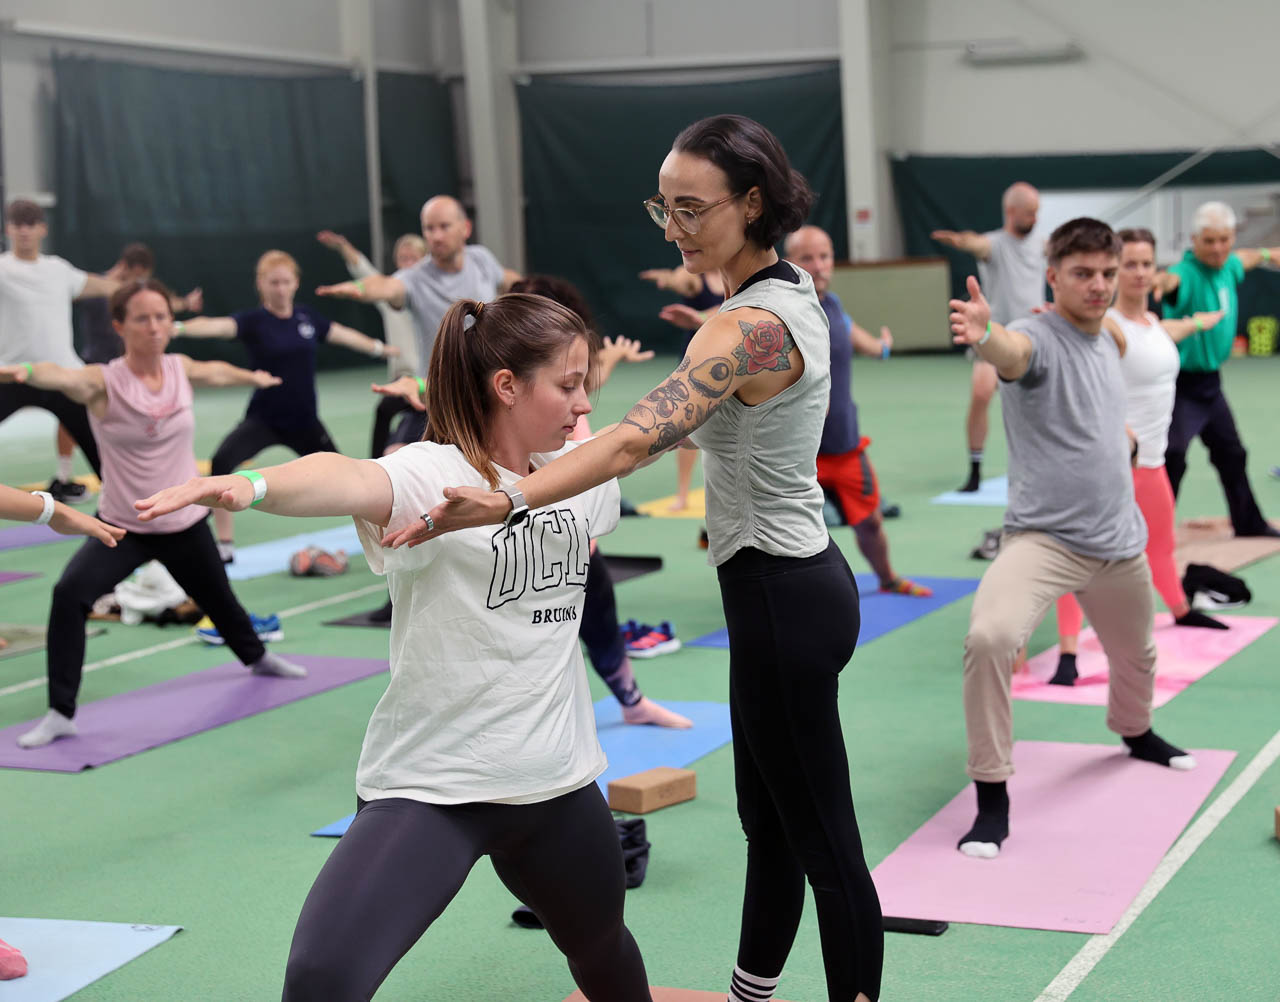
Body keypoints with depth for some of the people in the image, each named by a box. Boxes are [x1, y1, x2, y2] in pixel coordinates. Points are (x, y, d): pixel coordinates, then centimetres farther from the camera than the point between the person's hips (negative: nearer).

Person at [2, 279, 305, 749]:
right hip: (122, 528, -4)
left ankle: (257, 657, 58)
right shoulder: (104, 382, -20)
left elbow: (217, 372, 20)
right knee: (69, 594, -27)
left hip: (185, 525, 4)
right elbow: (63, 377, -43)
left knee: (218, 599, 24)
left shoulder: (181, 369, -4)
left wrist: (254, 377, 41)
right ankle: (60, 713, -19)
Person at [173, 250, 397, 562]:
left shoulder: (307, 317, 1)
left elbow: (342, 334, 19)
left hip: (304, 421, 4)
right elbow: (217, 325, -30)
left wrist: (381, 348, 35)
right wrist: (180, 327, -49)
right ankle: (225, 546, -15)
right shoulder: (254, 320, -11)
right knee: (222, 463, -27)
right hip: (263, 419, -3)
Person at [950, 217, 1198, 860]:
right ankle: (992, 800, -19)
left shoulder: (1107, 344, 11)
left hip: (1119, 541, 8)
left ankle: (1135, 733, 60)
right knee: (988, 638, -31)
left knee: (1135, 655, 25)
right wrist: (982, 336, -62)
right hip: (1042, 537, -7)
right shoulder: (1040, 339, -14)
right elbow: (1012, 352, -43)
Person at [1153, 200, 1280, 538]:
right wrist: (1160, 284, -74)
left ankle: (1248, 522, 41)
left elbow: (1244, 258, 26)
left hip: (1210, 383, 9)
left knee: (1231, 453, 23)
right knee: (1172, 459, -17)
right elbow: (1171, 280, -50)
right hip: (1181, 384, -9)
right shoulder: (1188, 273, -25)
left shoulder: (1227, 267, 0)